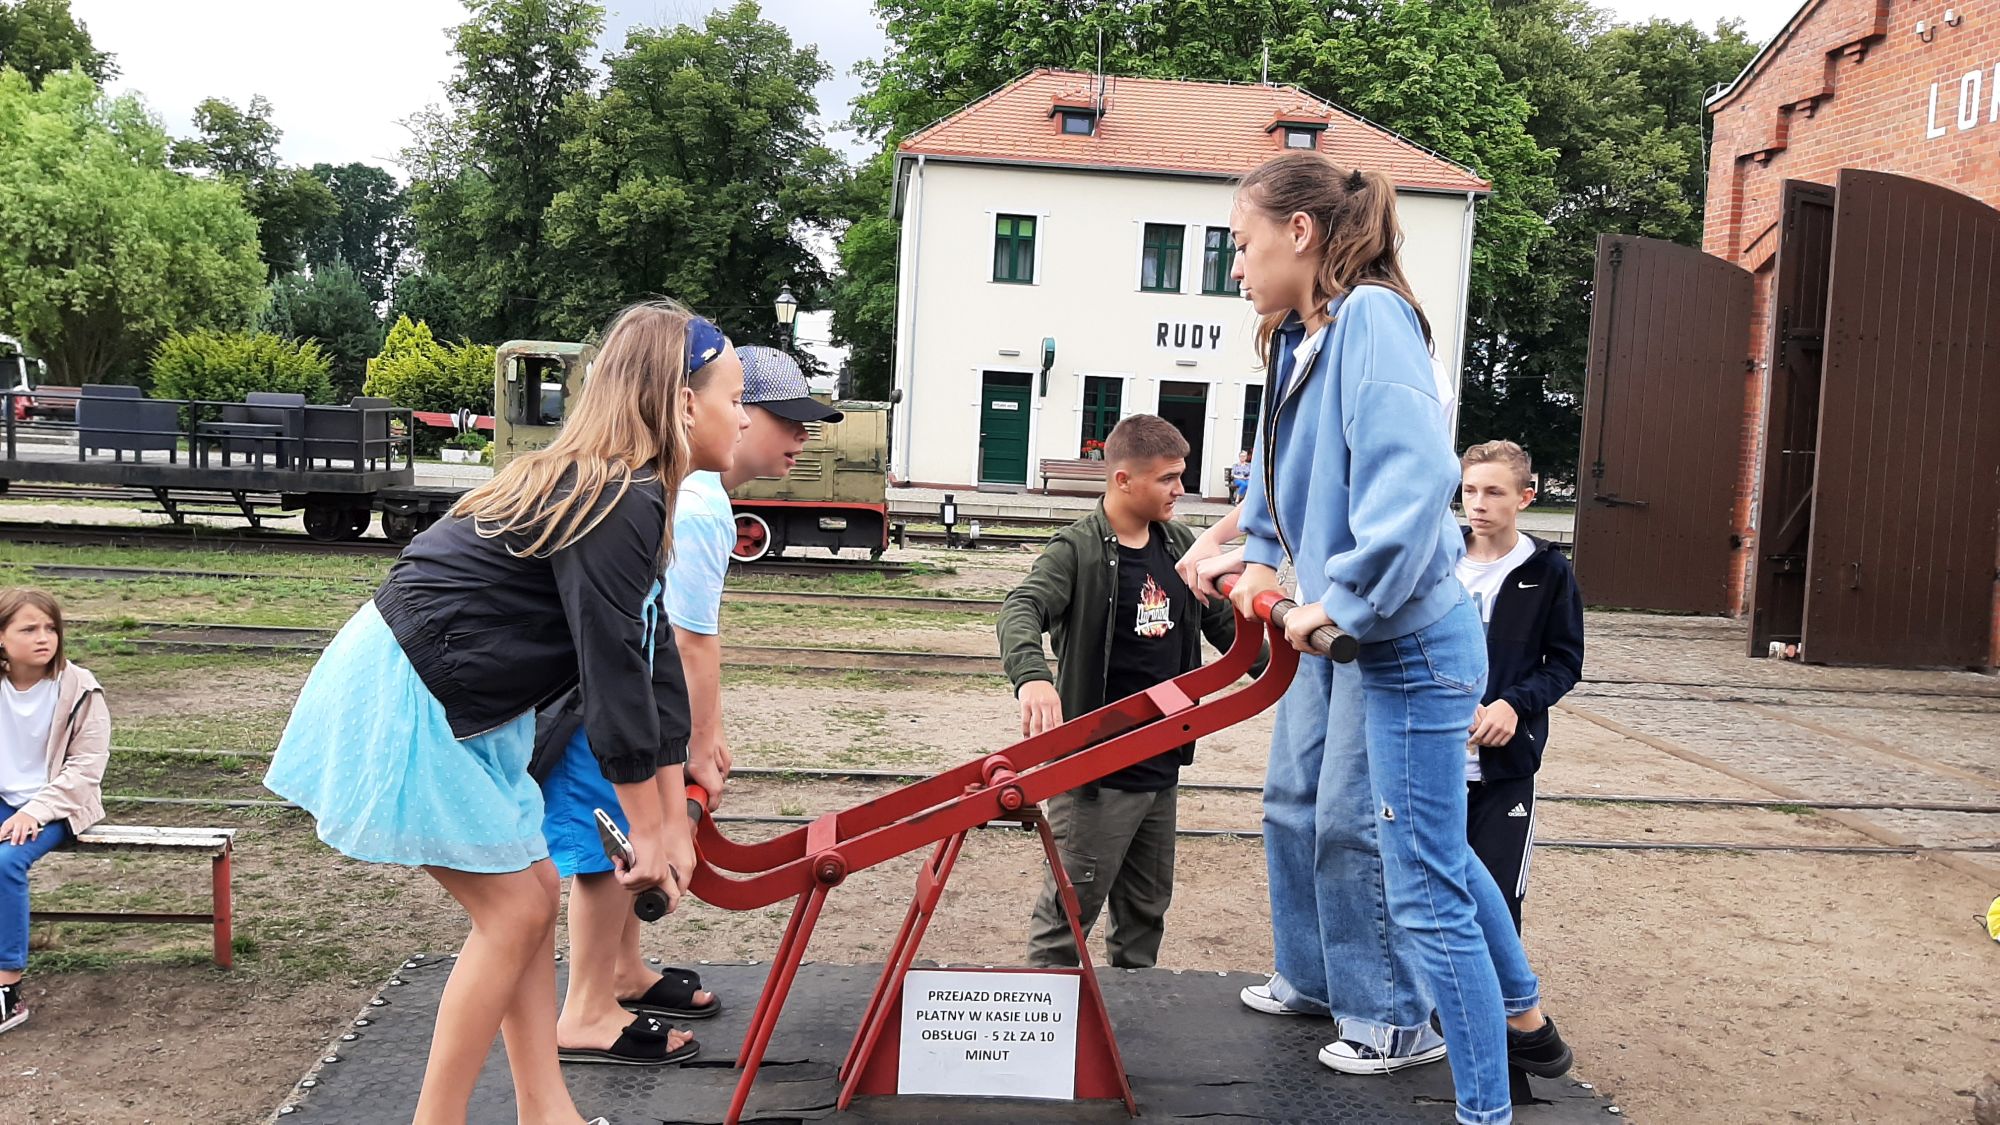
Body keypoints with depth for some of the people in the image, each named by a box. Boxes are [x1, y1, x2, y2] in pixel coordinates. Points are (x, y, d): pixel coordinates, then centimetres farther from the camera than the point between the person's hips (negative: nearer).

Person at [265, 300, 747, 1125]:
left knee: (532, 895, 12)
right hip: (404, 698, -10)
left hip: (455, 706, 10)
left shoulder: (610, 490, 10)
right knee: (515, 910, -1)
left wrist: (673, 820, 12)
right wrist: (649, 830, -9)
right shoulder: (623, 502, -21)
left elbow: (645, 663, 11)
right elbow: (612, 673, -20)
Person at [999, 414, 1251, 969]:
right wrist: (1032, 677, -48)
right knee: (1074, 902, 1)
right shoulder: (1077, 549, -12)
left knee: (1147, 905, 19)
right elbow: (1021, 608, -28)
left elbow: (1222, 622, 20)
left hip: (1162, 764, 7)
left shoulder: (1179, 544, 8)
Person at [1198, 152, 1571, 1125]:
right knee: (1440, 851, 26)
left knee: (1425, 890, 0)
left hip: (1413, 646, -10)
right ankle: (1524, 1024, 46)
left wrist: (1341, 603, -26)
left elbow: (1418, 475, -31)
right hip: (1394, 643, 10)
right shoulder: (1305, 339, 9)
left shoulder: (1372, 316, -18)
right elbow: (1281, 464, 26)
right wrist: (1260, 556, 15)